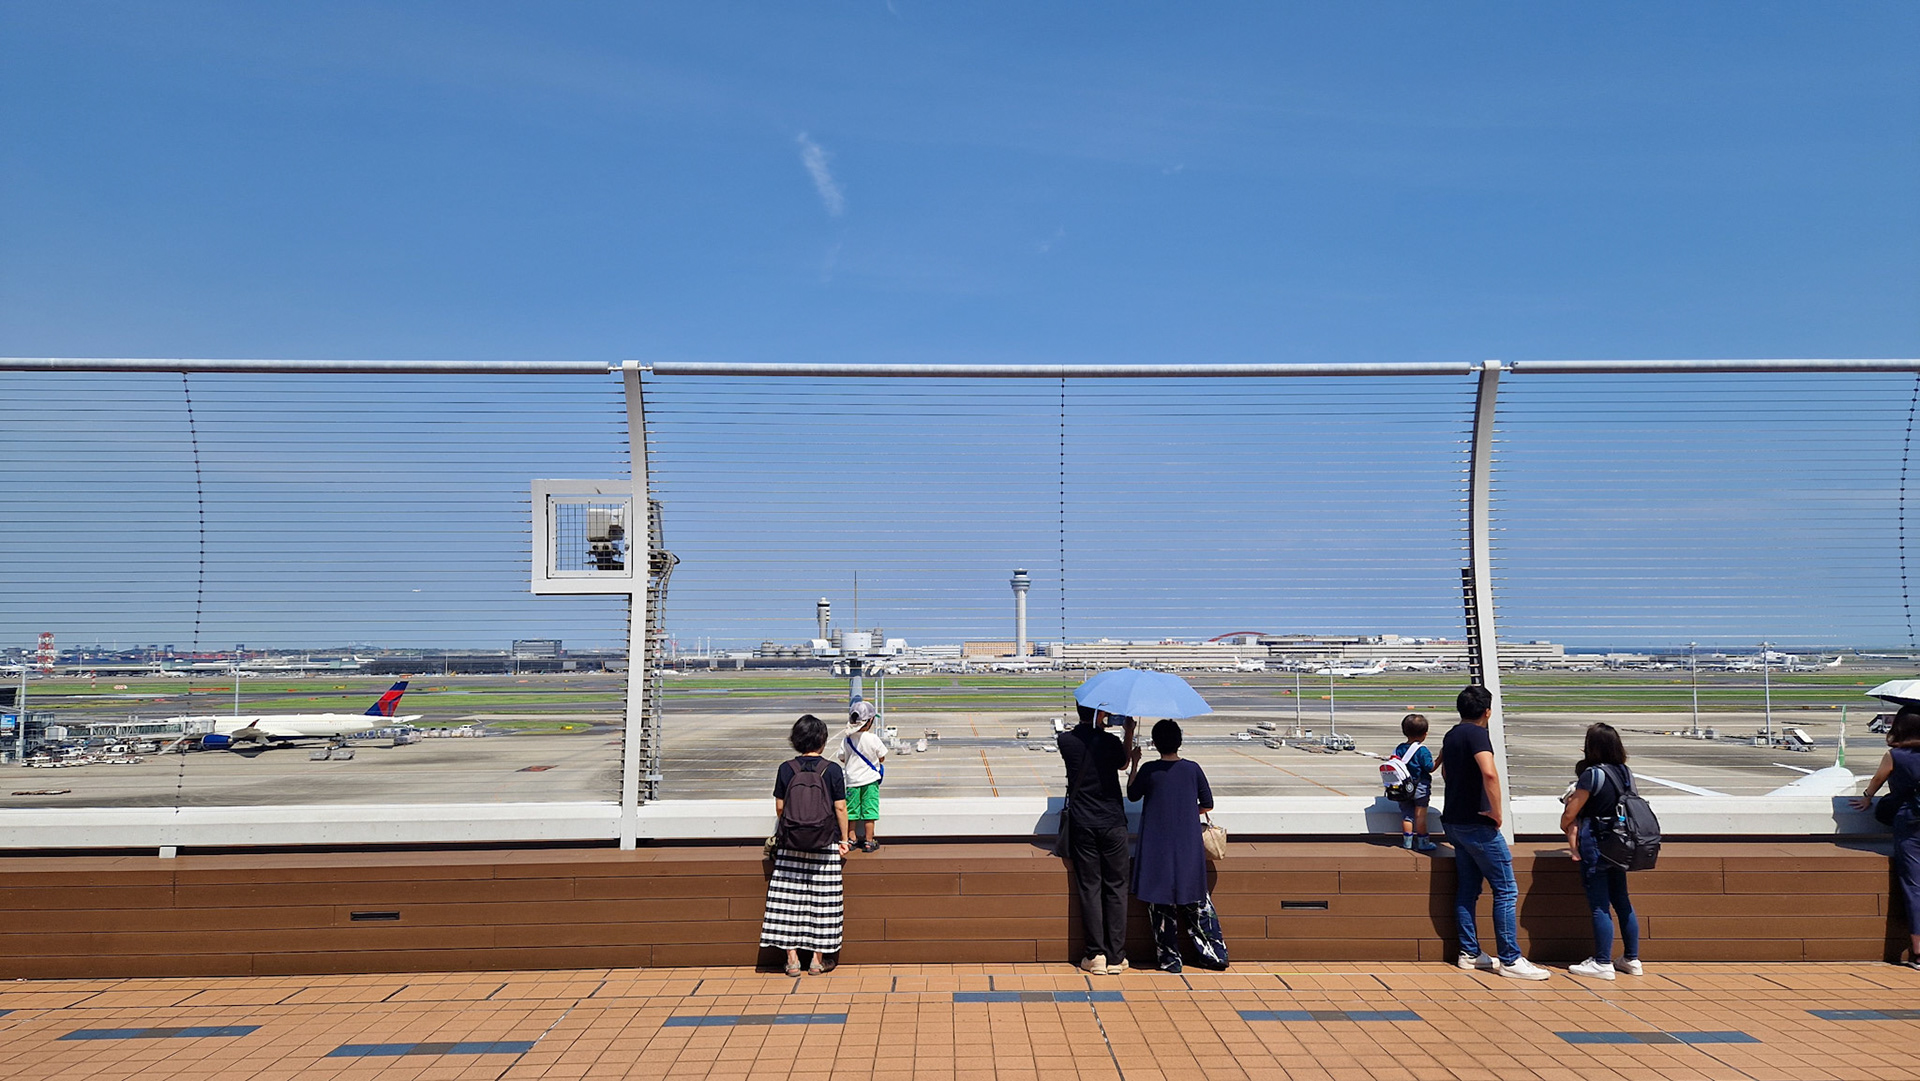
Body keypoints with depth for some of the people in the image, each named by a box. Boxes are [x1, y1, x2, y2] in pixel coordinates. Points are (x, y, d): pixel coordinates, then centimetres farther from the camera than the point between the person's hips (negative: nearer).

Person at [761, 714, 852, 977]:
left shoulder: (786, 769, -2)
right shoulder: (832, 770, -6)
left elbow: (779, 807, 1)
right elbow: (840, 808, -4)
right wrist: (844, 839, 6)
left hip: (790, 845, 1)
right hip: (825, 846, -1)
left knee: (789, 898, 7)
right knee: (822, 899, 6)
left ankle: (792, 957, 10)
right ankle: (818, 959, 11)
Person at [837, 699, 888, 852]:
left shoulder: (846, 739, -7)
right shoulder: (873, 739, -15)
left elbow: (842, 759, 3)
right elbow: (882, 758, -4)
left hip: (852, 779, 3)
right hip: (870, 779, -3)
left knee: (852, 809, 13)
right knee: (869, 810, 4)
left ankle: (852, 838, 24)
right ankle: (869, 841, 8)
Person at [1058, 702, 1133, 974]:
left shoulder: (1066, 740, -4)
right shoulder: (1110, 741, -7)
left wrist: (1095, 728, 26)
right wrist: (1129, 732, 25)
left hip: (1082, 825, 1)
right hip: (1113, 822, -1)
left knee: (1089, 888, 6)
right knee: (1116, 888, 7)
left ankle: (1095, 955, 7)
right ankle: (1116, 957, 9)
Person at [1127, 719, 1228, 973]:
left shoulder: (1149, 770, -10)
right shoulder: (1193, 769, -4)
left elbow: (1132, 795, 7)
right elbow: (1207, 804, 4)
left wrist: (1134, 764, 15)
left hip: (1157, 850, -2)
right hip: (1189, 849, 2)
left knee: (1161, 904, 7)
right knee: (1197, 902, 14)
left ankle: (1169, 958, 10)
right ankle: (1215, 953, 17)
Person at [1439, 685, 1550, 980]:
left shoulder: (1451, 735, 13)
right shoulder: (1477, 733, -14)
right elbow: (1489, 772, -30)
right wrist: (1497, 811, -21)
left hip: (1455, 820, 9)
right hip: (1477, 822, -9)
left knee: (1467, 889, 12)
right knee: (1506, 890, -3)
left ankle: (1470, 953, 16)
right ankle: (1510, 959, -2)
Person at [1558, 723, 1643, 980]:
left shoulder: (1592, 774, -16)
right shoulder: (1626, 773, 5)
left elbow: (1570, 814, -12)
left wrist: (1566, 826, 10)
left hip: (1596, 848, -8)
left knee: (1599, 906, -2)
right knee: (1621, 901, 15)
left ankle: (1602, 963, 3)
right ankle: (1632, 960, 22)